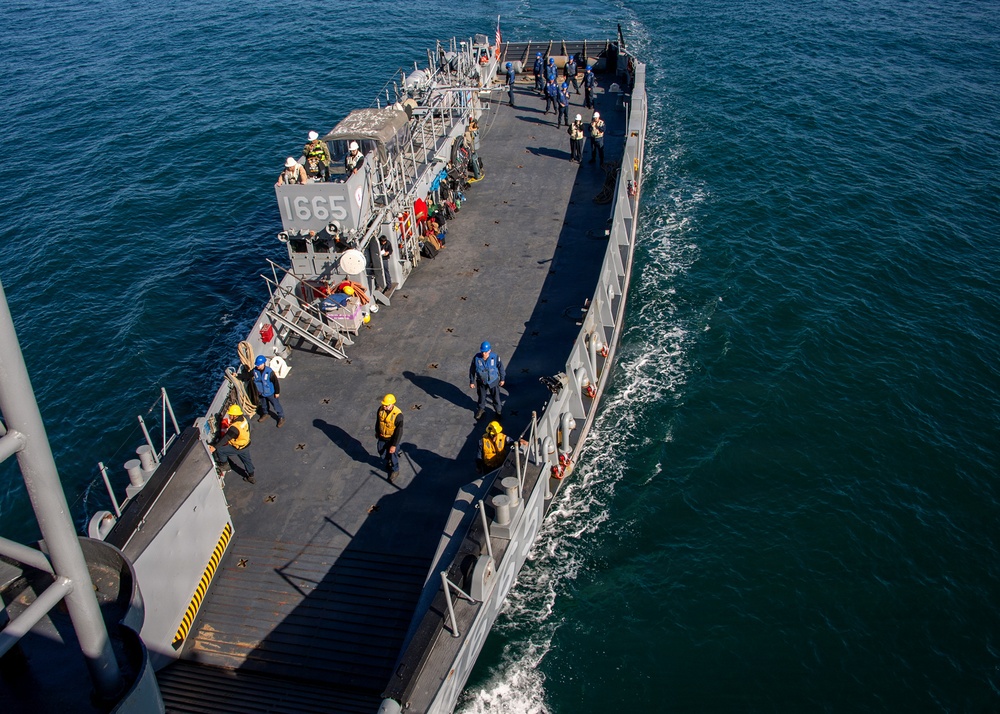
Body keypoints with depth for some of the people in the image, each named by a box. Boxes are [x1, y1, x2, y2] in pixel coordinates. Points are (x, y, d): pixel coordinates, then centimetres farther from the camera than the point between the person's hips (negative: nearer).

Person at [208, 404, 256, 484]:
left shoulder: (235, 428, -34)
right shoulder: (243, 419, -9)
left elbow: (225, 438, -33)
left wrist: (215, 447, -29)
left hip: (238, 448, -8)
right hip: (246, 444, 8)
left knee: (219, 450, 3)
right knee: (247, 460, 25)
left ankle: (224, 465, 23)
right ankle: (251, 476, 40)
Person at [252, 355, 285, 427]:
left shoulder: (269, 372, -31)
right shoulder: (255, 370, -18)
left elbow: (276, 382, -20)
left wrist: (277, 392, -14)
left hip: (270, 393, -5)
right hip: (261, 393, 5)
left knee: (276, 405, 10)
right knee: (263, 404, 29)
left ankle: (281, 418, 29)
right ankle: (265, 414, 56)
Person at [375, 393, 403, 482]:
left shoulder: (398, 415, -34)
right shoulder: (381, 409, -18)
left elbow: (399, 432, -26)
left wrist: (394, 445, -21)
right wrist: (377, 431, 18)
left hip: (392, 439, -5)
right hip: (381, 437, 5)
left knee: (392, 455, 16)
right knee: (382, 453, 25)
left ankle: (395, 471, 42)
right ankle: (388, 462, 57)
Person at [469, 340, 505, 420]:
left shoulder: (495, 358, -25)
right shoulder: (476, 358, -23)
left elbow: (501, 368, -8)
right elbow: (472, 370, -8)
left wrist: (502, 379, 3)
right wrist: (472, 381, 0)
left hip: (493, 382, -1)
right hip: (481, 382, 1)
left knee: (496, 397, 17)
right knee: (481, 397, 22)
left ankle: (498, 411, 42)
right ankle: (481, 409, 50)